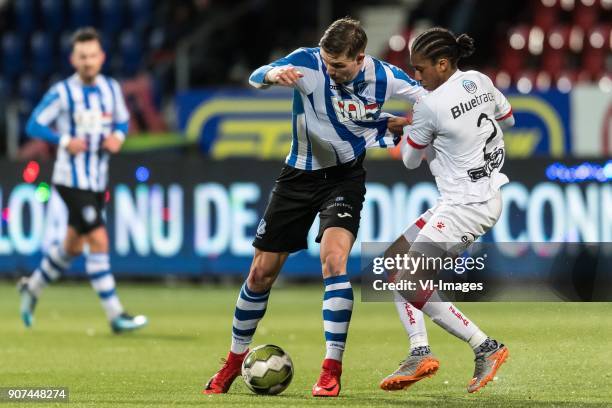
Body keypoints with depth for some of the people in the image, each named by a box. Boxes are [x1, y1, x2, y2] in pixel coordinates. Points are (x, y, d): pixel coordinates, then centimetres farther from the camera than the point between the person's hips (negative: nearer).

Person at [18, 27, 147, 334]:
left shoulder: (111, 88, 5)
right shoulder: (61, 92, -11)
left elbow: (122, 119, 18)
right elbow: (34, 126, -7)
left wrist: (118, 136, -4)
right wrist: (64, 141, -21)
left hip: (98, 180, 7)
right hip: (72, 179, -7)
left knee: (73, 246, 17)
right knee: (99, 242, -14)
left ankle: (33, 287, 40)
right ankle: (115, 315, -11)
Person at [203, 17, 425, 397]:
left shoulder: (384, 77, -16)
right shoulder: (308, 62, -20)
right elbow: (255, 77, -34)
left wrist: (391, 125, -16)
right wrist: (274, 74, -56)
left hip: (344, 177, -1)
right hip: (300, 175, 1)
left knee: (334, 258, -24)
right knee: (262, 271, 6)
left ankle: (332, 370, -17)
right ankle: (235, 360, 27)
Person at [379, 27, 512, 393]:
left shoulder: (430, 105, -19)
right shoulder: (481, 82, 4)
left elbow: (411, 160, -4)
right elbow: (508, 119, 23)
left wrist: (409, 129, 13)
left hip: (464, 208, -10)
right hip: (489, 195, 10)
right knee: (396, 260, 13)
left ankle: (486, 348, -4)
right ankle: (420, 352, 7)